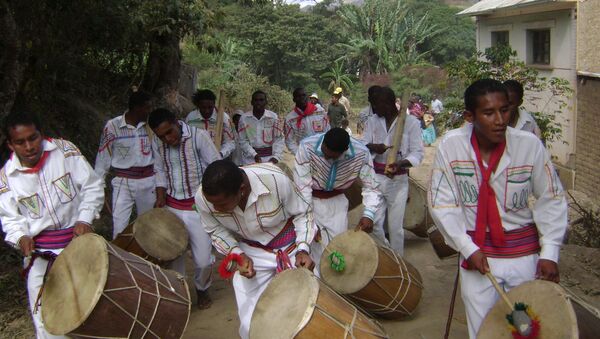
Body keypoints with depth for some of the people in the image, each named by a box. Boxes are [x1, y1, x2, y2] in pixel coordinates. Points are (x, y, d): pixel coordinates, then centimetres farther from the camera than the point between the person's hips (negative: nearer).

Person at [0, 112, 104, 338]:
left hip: (78, 236, 0)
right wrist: (21, 237, -19)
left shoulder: (64, 150, -10)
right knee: (44, 312, -2)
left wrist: (84, 220, -17)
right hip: (40, 250, 0)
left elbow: (92, 186, -6)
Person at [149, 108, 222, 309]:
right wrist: (160, 197, 0)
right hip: (172, 208, 4)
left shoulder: (199, 136, -14)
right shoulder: (157, 144, 0)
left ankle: (201, 289, 28)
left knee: (203, 259, -3)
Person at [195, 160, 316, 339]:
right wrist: (238, 254, -19)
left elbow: (302, 213, -13)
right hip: (251, 253, 2)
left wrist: (303, 249, -26)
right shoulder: (203, 197, -25)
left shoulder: (275, 180, -33)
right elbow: (216, 230, -4)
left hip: (291, 246, -1)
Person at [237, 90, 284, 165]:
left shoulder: (273, 117, -3)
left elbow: (279, 139, -2)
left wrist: (276, 156, -14)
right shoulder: (244, 118, -2)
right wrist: (254, 155, -13)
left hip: (269, 158, 0)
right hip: (250, 159, 1)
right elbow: (243, 141, -2)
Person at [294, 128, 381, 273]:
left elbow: (371, 187, -17)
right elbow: (302, 186, -26)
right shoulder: (307, 146, -30)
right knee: (318, 250, -3)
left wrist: (368, 215, -34)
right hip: (311, 200, -2)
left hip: (337, 201, 2)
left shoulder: (361, 153, -24)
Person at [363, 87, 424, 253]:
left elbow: (417, 153, -9)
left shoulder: (411, 122, -8)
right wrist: (373, 147, -22)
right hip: (375, 177, 3)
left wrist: (400, 163, -28)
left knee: (395, 226, 5)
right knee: (374, 222, 3)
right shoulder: (372, 121, 5)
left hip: (398, 179, -3)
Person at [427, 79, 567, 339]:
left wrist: (549, 253, -9)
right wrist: (468, 248, -12)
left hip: (525, 255, 0)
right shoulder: (451, 145, -13)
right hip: (476, 254, 0)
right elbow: (441, 203, -8)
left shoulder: (530, 145, -13)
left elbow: (552, 199, -3)